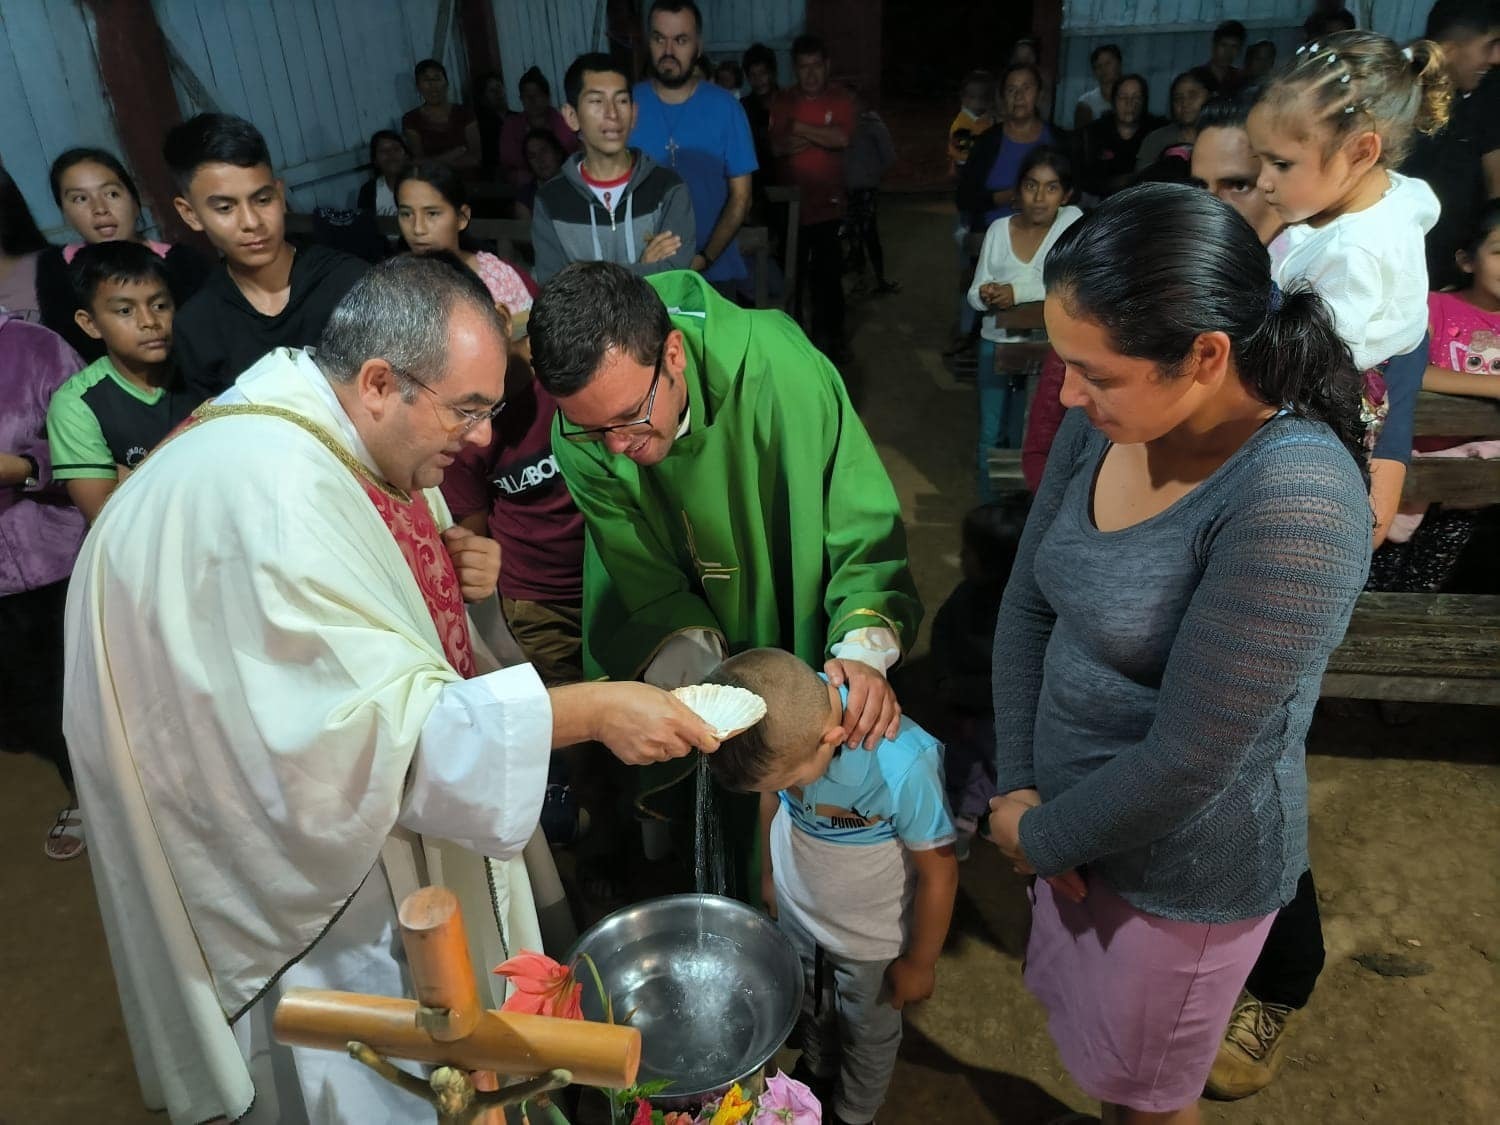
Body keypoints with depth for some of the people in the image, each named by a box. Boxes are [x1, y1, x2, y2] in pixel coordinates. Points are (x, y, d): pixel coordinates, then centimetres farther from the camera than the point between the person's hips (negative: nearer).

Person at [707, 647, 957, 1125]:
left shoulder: (903, 765, -41)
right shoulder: (779, 725, -27)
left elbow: (939, 871, -23)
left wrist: (919, 962, -9)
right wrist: (769, 874, 10)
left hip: (872, 937, -4)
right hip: (796, 912, 4)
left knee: (868, 1035, 25)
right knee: (811, 1012, 31)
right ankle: (816, 1076, 62)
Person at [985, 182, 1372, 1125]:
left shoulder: (1295, 500, -31)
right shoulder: (1103, 426, -9)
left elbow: (1188, 759, -27)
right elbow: (1027, 608, -1)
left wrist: (1042, 839, -12)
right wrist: (1017, 787, -7)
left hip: (1184, 868, -6)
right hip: (1078, 816, 6)